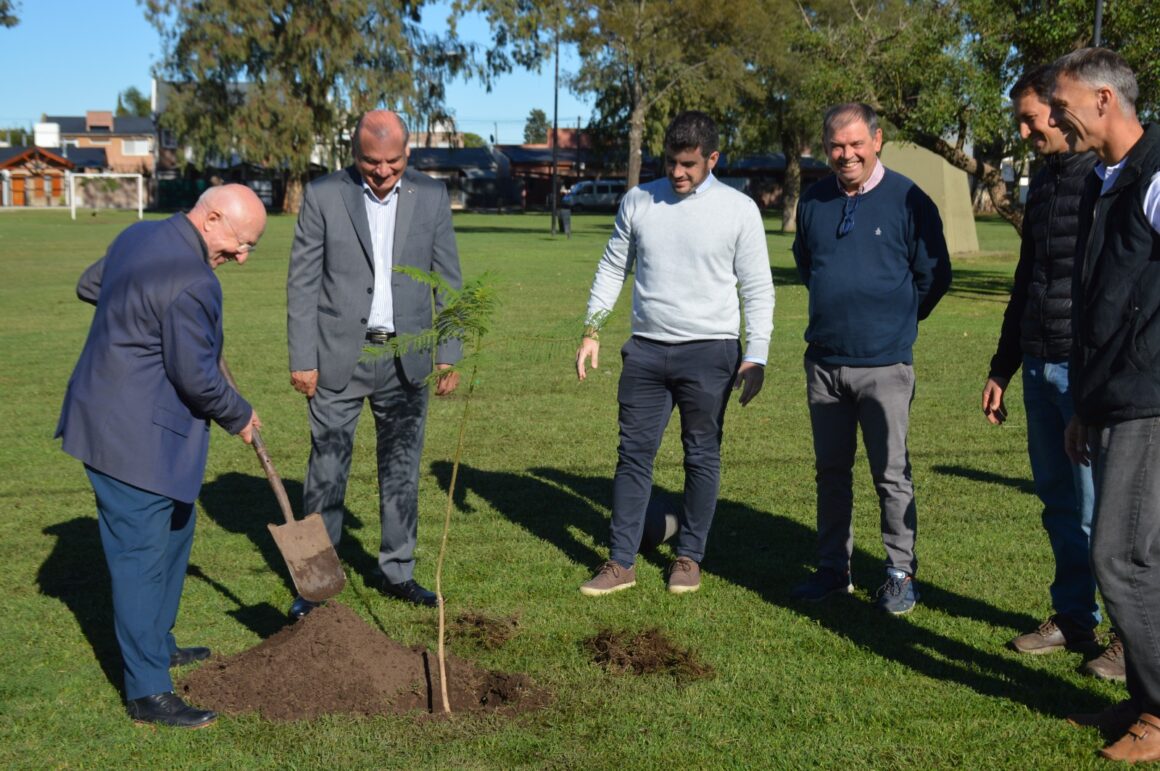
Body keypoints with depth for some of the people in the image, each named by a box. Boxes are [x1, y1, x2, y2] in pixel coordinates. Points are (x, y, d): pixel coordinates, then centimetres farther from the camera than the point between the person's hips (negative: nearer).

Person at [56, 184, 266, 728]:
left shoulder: (140, 235, 7)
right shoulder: (192, 284, -23)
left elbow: (88, 285, 24)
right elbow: (197, 379, -18)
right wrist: (239, 417, -1)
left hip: (108, 415, 11)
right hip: (135, 435, -11)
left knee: (173, 533, 22)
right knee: (141, 555, -4)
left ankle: (156, 644, 36)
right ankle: (147, 694, 4)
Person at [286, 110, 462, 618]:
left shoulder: (432, 197, 3)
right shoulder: (323, 196, -3)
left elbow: (448, 281, 6)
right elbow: (303, 282, -3)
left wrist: (449, 355, 1)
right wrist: (302, 360, -6)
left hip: (406, 359, 2)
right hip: (339, 357, -2)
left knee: (401, 468, 11)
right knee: (328, 467, 2)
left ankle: (398, 572, 25)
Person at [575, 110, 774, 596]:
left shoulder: (739, 209, -3)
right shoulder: (638, 201, 5)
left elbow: (757, 288, -1)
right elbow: (613, 268, 12)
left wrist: (756, 355, -7)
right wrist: (592, 330, 6)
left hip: (710, 352, -2)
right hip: (646, 349, 3)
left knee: (702, 456, 7)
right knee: (634, 453, 3)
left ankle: (689, 557, 21)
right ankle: (621, 562, 11)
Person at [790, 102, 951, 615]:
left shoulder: (909, 201, -6)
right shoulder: (813, 202, 7)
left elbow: (934, 275, 1)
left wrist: (895, 320, 6)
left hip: (884, 364, -4)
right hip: (823, 361, 5)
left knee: (891, 475, 0)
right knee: (831, 471, 12)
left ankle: (901, 574, 14)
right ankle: (833, 569, 23)